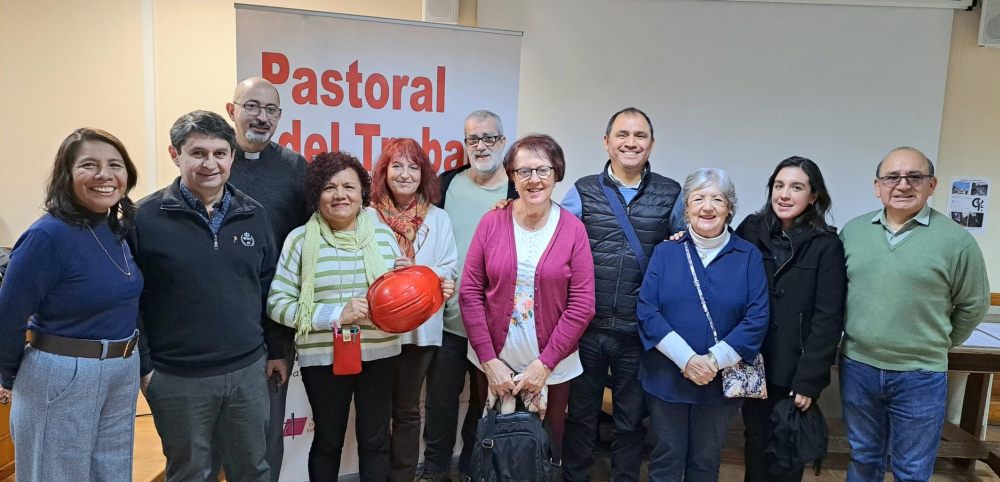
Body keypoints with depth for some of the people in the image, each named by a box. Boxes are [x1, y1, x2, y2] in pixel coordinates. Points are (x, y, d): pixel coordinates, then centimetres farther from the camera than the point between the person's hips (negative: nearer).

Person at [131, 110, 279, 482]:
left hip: (248, 372, 3)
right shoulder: (144, 218, -9)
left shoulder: (253, 215, 3)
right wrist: (143, 366, -6)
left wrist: (277, 349, 11)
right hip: (177, 379, -3)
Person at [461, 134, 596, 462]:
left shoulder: (573, 229, -8)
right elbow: (470, 293, -5)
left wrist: (545, 363, -12)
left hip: (552, 367, -1)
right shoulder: (491, 223, -5)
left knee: (547, 445, 15)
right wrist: (489, 361, -9)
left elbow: (582, 304, -9)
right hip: (496, 363, 1)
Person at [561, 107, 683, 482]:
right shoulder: (582, 191, 2)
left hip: (640, 332, 0)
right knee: (581, 415, 15)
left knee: (632, 419, 16)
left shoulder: (670, 195, 2)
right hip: (586, 327, 0)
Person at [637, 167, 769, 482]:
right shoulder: (665, 252, -1)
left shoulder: (748, 256, -1)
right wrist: (687, 359, -17)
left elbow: (757, 319, -7)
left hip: (721, 381, 0)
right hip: (666, 378, 0)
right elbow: (646, 311, -8)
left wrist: (714, 361, -16)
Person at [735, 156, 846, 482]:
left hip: (795, 373, -2)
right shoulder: (750, 230, -1)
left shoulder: (826, 245, -7)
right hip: (752, 366, 2)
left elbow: (828, 319, -9)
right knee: (756, 445, 14)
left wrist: (808, 380, -12)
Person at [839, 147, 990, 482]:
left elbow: (973, 305, 2)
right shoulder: (852, 231, 1)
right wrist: (861, 345, 11)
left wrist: (938, 346, 9)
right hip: (857, 368, 3)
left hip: (920, 375, -2)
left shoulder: (956, 240, -9)